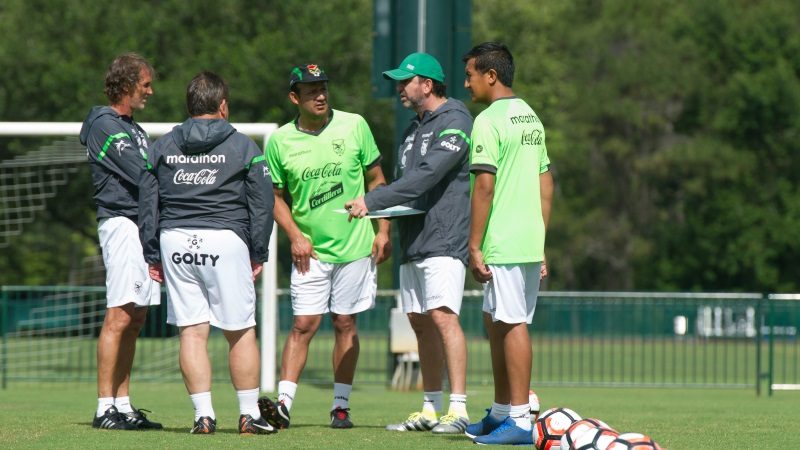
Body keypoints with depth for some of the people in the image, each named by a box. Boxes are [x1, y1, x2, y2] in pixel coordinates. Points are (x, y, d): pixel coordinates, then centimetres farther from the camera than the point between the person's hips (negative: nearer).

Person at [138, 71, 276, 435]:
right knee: (241, 332, 4)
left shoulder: (163, 146, 11)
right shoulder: (243, 147, 3)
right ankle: (249, 415, 4)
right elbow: (262, 203, 3)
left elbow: (147, 204, 12)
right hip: (225, 241, -3)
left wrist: (153, 255, 16)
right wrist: (258, 254, 10)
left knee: (191, 332, 3)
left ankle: (204, 415, -1)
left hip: (174, 241, 3)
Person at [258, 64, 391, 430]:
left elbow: (376, 179, 6)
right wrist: (294, 236, -6)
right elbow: (276, 195, 7)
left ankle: (341, 406, 10)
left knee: (345, 324, 5)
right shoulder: (280, 141, -2)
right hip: (310, 250, 0)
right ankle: (283, 403, -11)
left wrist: (383, 231, 1)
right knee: (303, 325, -7)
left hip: (356, 245, 0)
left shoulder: (353, 126, -2)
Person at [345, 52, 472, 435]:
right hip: (412, 242, 9)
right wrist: (379, 209, 3)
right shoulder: (414, 127, 19)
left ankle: (459, 409, -21)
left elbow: (426, 176, -21)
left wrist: (372, 201, -22)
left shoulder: (454, 122, -10)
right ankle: (431, 409, 15)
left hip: (444, 241, -9)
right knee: (420, 322, 9)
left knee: (442, 316, -18)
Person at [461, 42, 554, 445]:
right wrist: (541, 246, 21)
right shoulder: (531, 117, 16)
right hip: (531, 241, 9)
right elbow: (546, 184, 18)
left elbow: (484, 186, -17)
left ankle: (520, 422, -7)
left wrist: (475, 247, -14)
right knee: (495, 322, 17)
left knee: (512, 325, -7)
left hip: (503, 244, -9)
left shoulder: (488, 121, -11)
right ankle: (500, 414, 24)